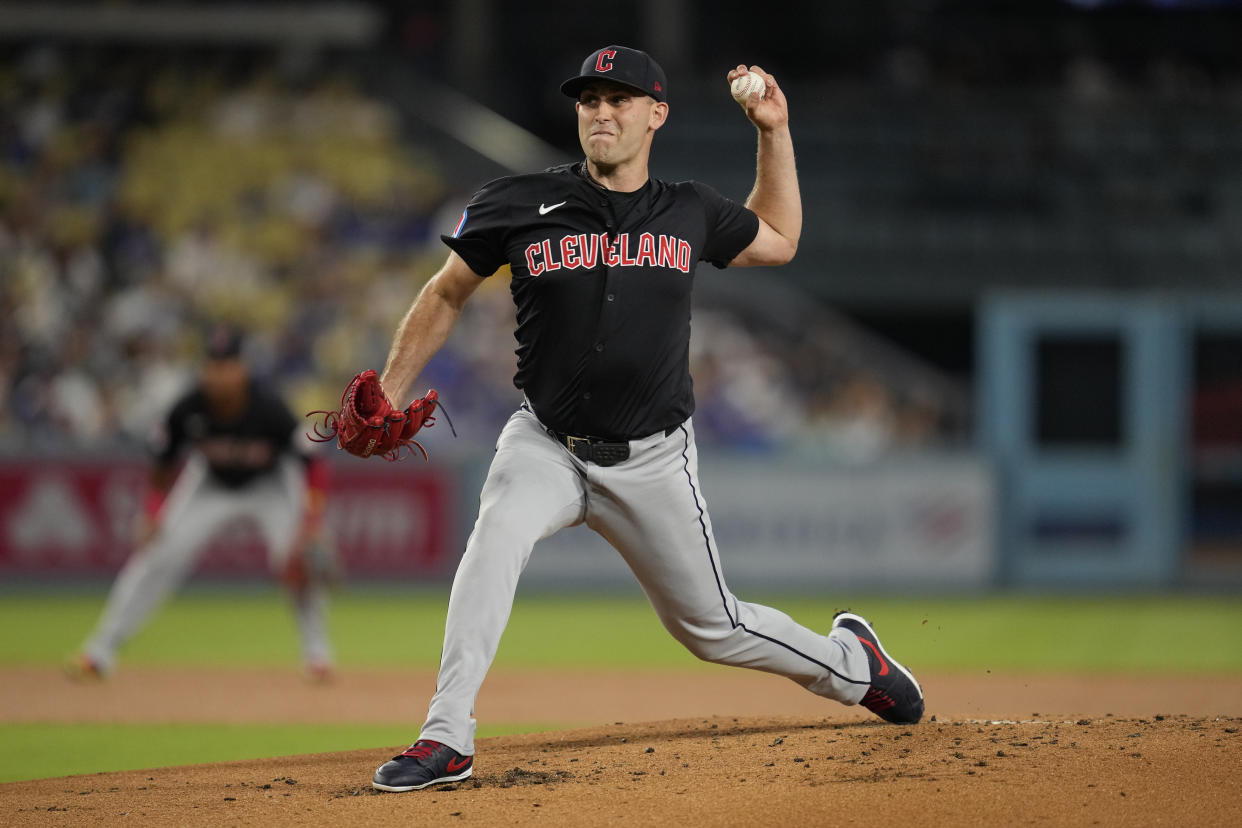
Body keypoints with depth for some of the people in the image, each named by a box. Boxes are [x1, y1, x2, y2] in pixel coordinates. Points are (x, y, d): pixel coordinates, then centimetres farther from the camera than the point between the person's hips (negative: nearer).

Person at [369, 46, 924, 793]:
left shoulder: (690, 213, 1)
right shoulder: (523, 207, -7)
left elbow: (778, 242, 21)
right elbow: (446, 296, 5)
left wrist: (776, 133, 12)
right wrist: (388, 395, -2)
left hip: (652, 461, 1)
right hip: (546, 446, -1)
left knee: (712, 628, 9)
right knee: (498, 535, -33)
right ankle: (447, 738, -31)